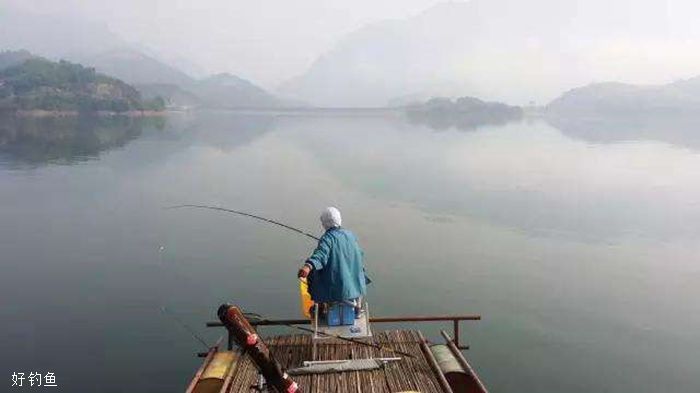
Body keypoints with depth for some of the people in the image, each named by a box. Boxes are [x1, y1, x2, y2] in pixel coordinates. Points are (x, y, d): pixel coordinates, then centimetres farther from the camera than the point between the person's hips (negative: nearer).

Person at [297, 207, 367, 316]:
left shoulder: (327, 238, -14)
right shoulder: (350, 235, 3)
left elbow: (321, 254, -33)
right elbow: (360, 255, 16)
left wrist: (308, 267, -51)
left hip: (336, 285, -5)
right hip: (355, 285, 5)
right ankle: (357, 306, 33)